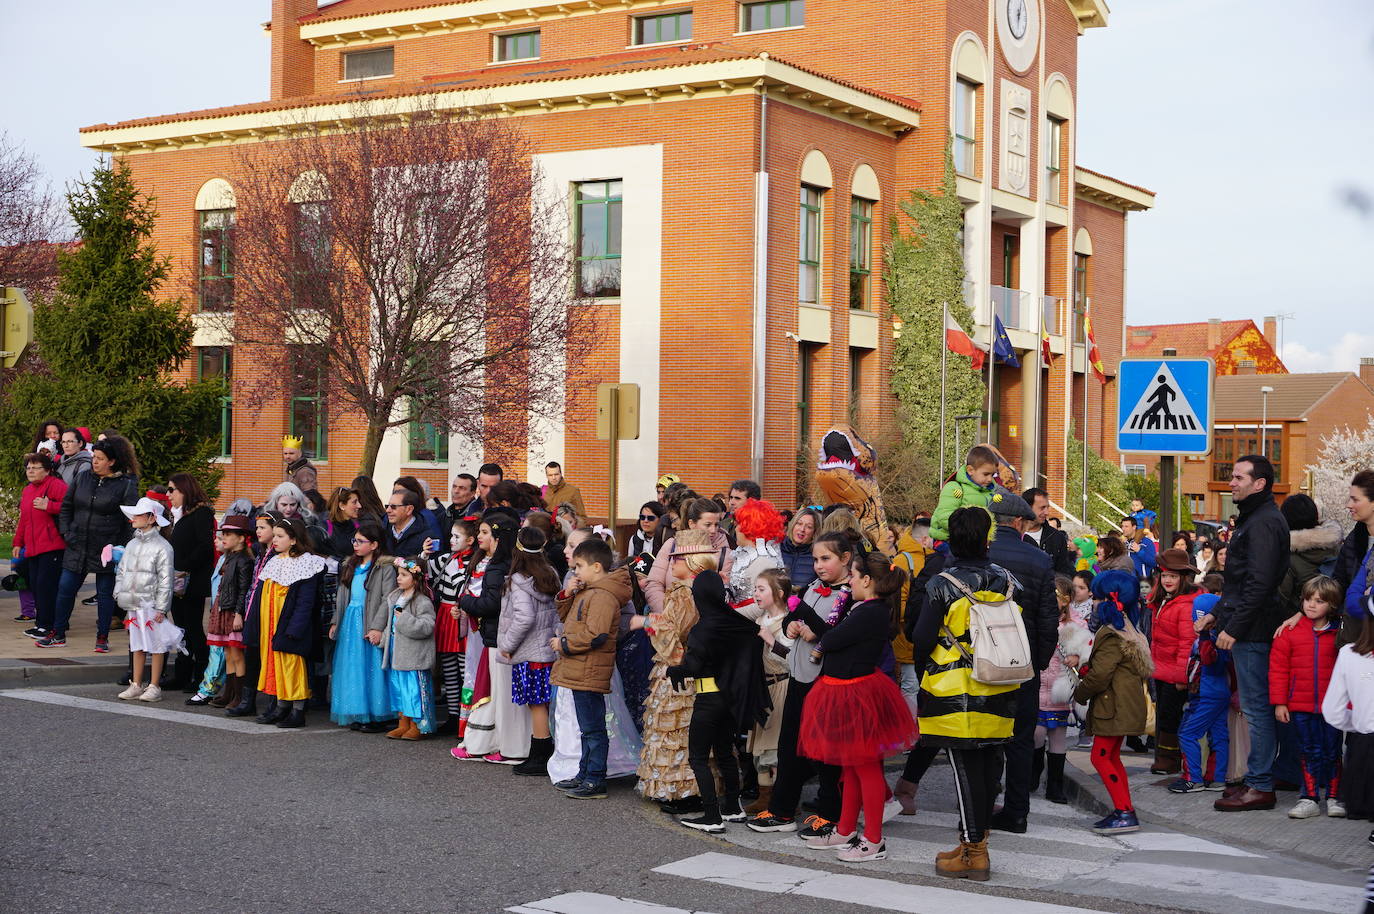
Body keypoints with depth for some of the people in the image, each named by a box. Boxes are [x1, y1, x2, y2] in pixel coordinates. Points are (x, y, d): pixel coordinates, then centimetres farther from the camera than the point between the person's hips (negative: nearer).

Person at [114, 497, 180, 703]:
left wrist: (161, 607, -13)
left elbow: (165, 580, -11)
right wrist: (119, 593, 8)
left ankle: (154, 687, 5)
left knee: (156, 645, 0)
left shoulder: (161, 547, -10)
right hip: (133, 604, 7)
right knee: (137, 644, 12)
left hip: (151, 604, -7)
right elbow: (121, 572, 20)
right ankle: (136, 684, 18)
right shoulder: (132, 545, 13)